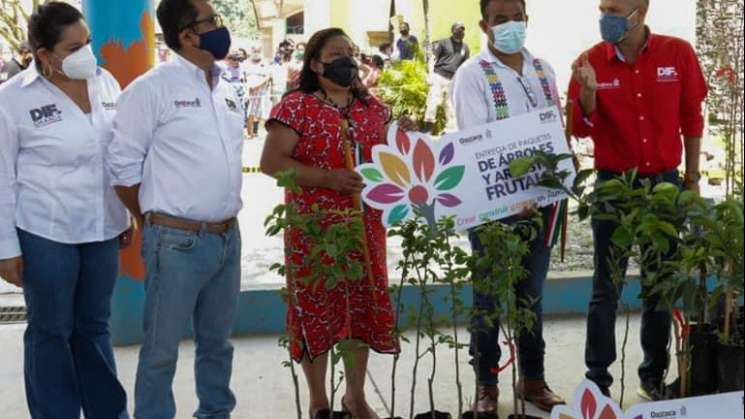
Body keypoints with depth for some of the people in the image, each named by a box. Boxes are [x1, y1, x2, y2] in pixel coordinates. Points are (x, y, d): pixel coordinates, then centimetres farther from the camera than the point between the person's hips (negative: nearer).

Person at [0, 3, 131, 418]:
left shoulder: (106, 83, 2)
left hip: (102, 229, 4)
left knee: (95, 326, 17)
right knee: (51, 332, 10)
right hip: (45, 233, -4)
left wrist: (126, 216, 14)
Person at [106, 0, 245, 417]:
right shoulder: (152, 88, -10)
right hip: (177, 242, -6)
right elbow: (123, 166, -8)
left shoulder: (228, 92, 11)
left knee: (218, 341, 18)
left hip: (228, 238, 7)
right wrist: (157, 225, 1)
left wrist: (225, 223, 13)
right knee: (162, 348, 4)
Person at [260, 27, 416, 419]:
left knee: (365, 302, 10)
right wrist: (327, 177, -22)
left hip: (365, 224, 5)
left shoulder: (373, 107, 10)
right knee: (316, 306, 2)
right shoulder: (295, 106, -7)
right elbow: (271, 162, -13)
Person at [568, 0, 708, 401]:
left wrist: (692, 180, 6)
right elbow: (582, 129, -5)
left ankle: (654, 375, 24)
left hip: (665, 183, 1)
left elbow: (691, 119, 4)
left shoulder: (678, 53, -5)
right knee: (606, 288, 3)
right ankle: (598, 380, 11)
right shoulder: (592, 60, -6)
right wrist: (588, 90, -23)